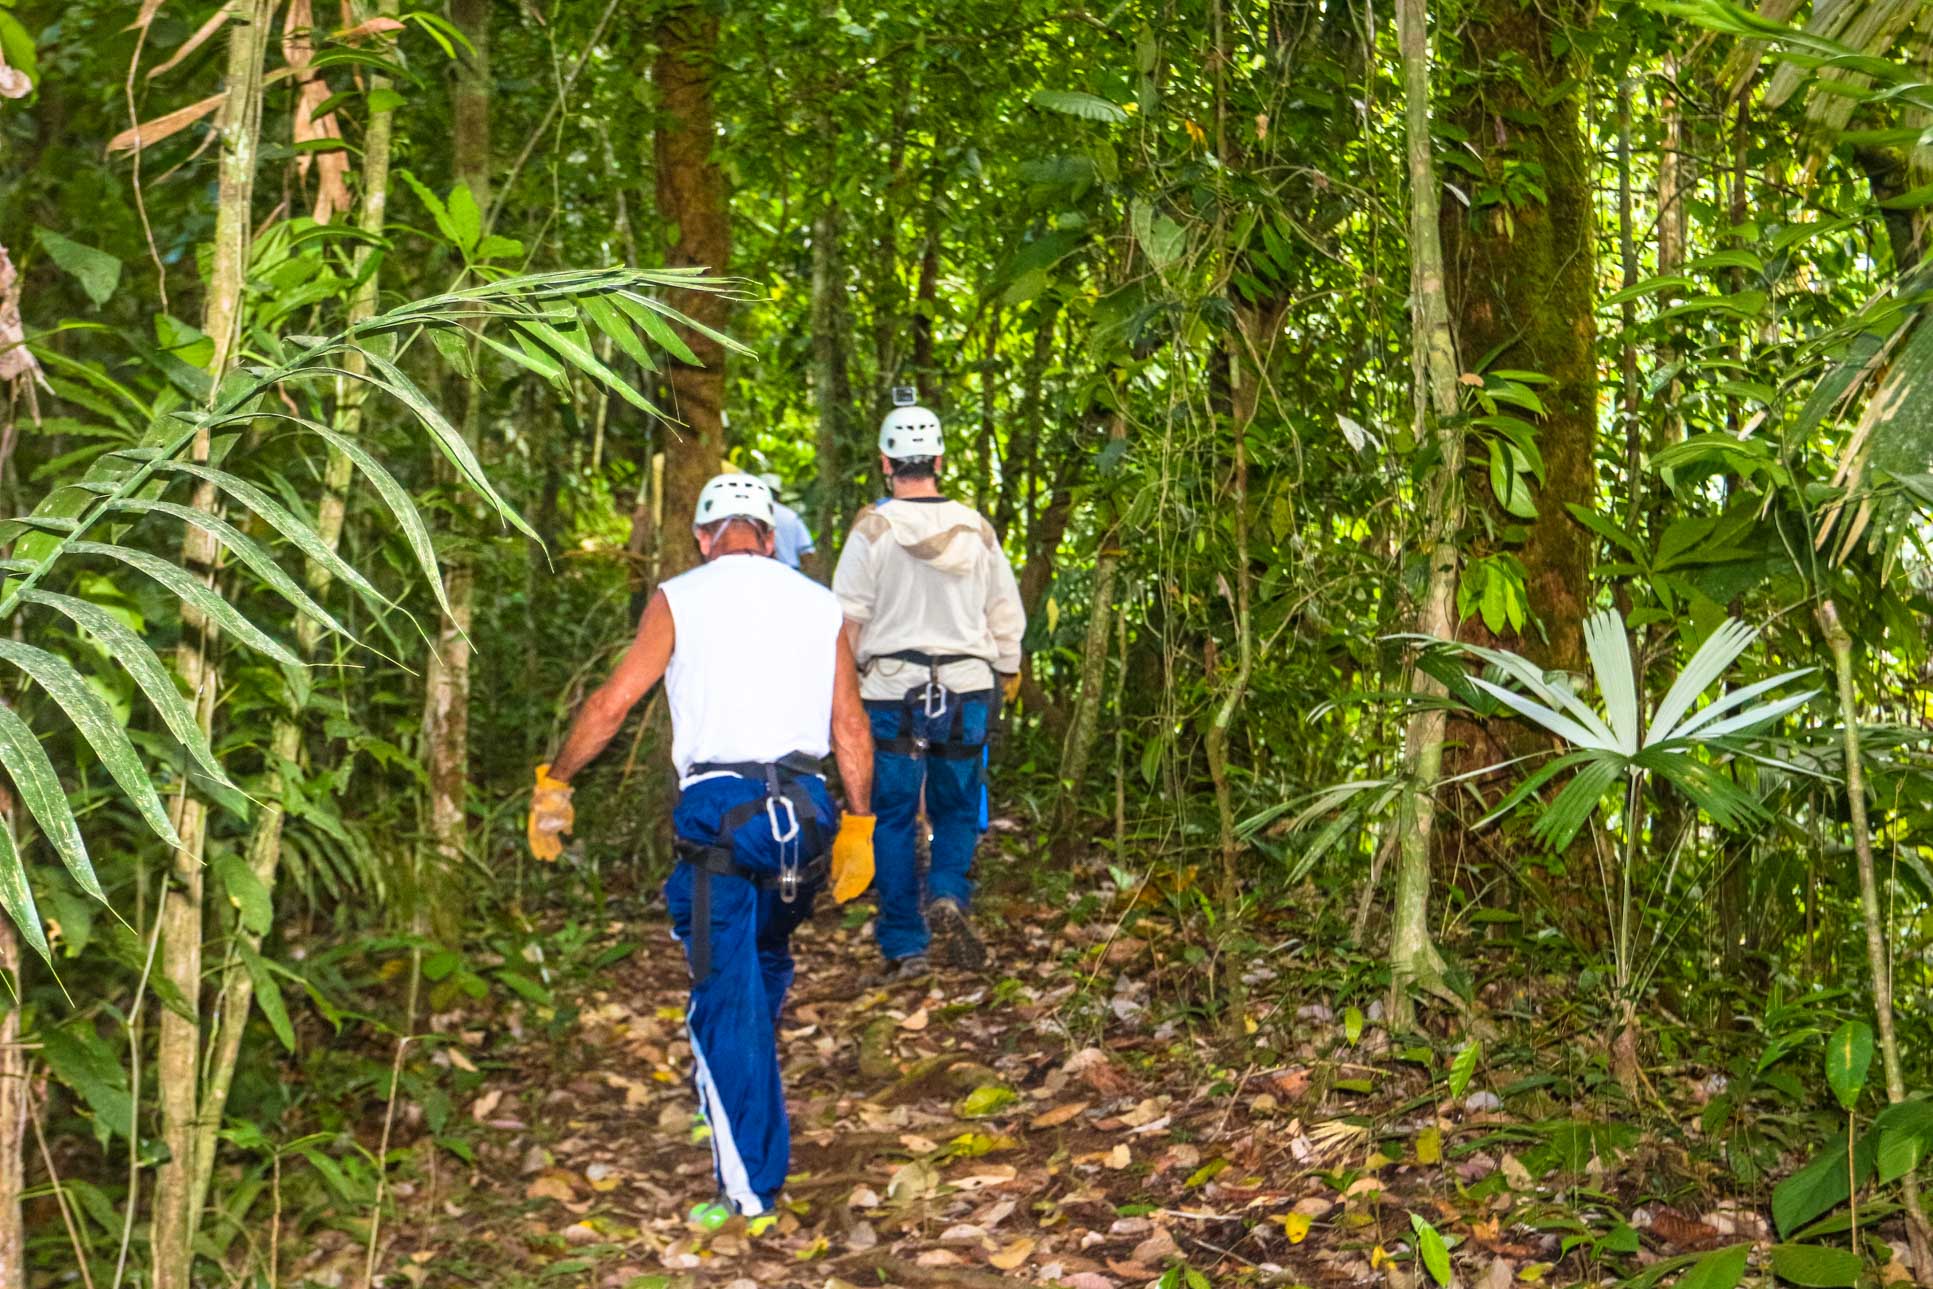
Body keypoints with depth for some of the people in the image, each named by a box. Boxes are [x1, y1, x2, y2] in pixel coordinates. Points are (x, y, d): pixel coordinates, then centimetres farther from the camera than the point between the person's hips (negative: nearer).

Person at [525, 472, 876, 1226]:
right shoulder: (818, 604, 12)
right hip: (804, 807, 4)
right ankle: (751, 1105, 39)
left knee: (727, 995, -1)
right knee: (766, 963, 25)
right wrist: (859, 825, 17)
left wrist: (553, 783, 12)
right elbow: (851, 726, 10)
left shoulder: (681, 598, 3)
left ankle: (751, 1186, -4)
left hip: (719, 805, -4)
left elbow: (613, 702, 1)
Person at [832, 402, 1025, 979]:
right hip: (966, 691, 2)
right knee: (958, 809, 16)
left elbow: (848, 619, -6)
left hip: (891, 693, -2)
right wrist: (1007, 674, 23)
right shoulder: (975, 529, 4)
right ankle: (949, 895, -10)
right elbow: (1008, 616, 9)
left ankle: (905, 947, 7)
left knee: (894, 818, 6)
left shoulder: (874, 528, -6)